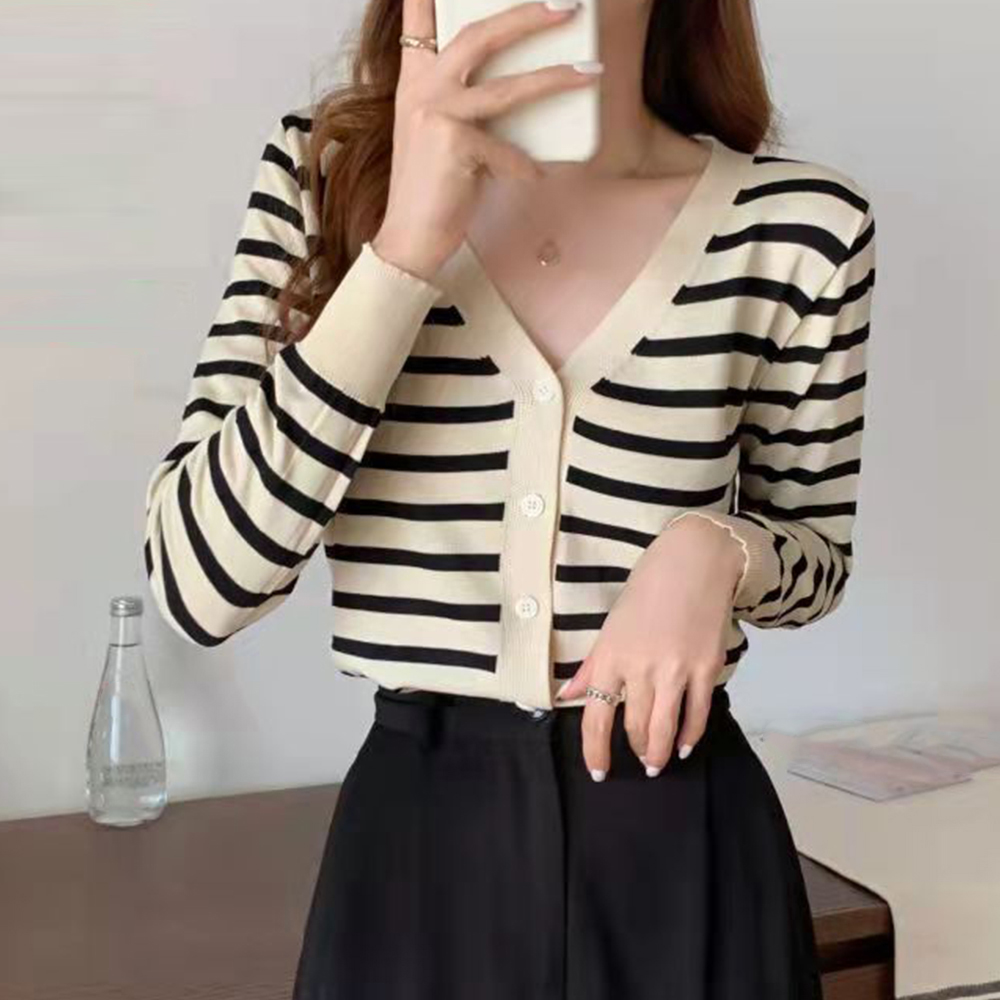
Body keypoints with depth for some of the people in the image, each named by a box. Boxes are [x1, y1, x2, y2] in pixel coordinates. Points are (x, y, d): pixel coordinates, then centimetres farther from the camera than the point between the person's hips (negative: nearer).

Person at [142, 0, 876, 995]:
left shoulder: (798, 226, -9)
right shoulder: (329, 168, -7)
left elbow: (816, 554, 7)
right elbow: (199, 582, -16)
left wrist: (717, 549, -16)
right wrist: (406, 247, -23)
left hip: (682, 843, 0)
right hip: (414, 830, 1)